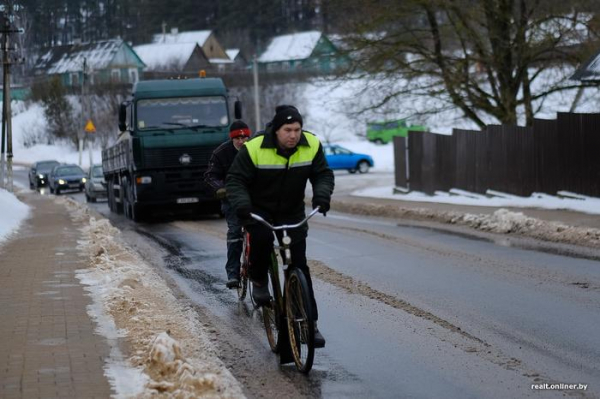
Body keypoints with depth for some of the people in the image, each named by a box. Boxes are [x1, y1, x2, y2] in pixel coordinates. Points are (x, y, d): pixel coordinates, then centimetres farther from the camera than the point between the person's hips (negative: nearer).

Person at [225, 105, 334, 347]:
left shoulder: (312, 146, -13)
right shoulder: (255, 149, -22)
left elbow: (323, 174, -5)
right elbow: (235, 179, -17)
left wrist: (322, 194, -27)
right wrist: (240, 202, -36)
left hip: (292, 213, 3)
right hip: (258, 209, -3)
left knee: (299, 266, -3)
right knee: (262, 237, -35)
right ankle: (259, 281, -5)